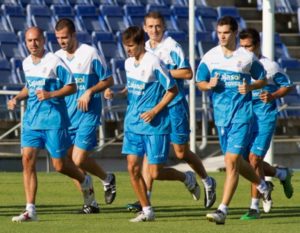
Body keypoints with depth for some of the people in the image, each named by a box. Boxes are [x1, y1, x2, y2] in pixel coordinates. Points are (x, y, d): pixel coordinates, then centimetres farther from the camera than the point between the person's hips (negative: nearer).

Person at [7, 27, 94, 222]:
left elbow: (72, 87, -9)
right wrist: (17, 98, 8)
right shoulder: (26, 63, 9)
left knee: (60, 165, 1)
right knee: (28, 160, -7)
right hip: (31, 118, 6)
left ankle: (85, 181, 35)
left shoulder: (55, 62, -11)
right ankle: (30, 210, -6)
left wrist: (50, 94, -22)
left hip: (54, 119, -6)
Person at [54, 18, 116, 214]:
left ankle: (107, 179, 15)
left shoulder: (90, 54, -8)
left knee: (79, 160, -13)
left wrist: (90, 91, -17)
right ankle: (90, 202, 12)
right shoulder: (57, 57, 8)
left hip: (88, 113, -6)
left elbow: (108, 80, -3)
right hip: (66, 115, 6)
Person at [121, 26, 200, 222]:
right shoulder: (129, 63, 7)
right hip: (133, 123, 7)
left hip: (155, 125, -7)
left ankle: (187, 178, 24)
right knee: (133, 168, -1)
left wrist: (155, 110, -16)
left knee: (155, 173, -6)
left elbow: (173, 90, -11)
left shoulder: (154, 63, -15)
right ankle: (147, 211, 9)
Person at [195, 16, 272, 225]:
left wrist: (250, 87, -13)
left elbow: (262, 79, 8)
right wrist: (209, 84, -12)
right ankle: (262, 186, 43)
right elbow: (199, 82, 10)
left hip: (242, 115, -5)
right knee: (235, 162, 14)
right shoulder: (210, 57, 4)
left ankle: (223, 210, -15)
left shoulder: (247, 57, -4)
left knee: (232, 161, -14)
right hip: (221, 115, 5)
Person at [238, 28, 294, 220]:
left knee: (254, 159, -12)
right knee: (249, 161, 8)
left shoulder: (269, 66, -7)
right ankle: (283, 175, 36)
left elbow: (288, 86, 1)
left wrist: (273, 96, -15)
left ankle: (255, 207, -5)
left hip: (265, 117, -6)